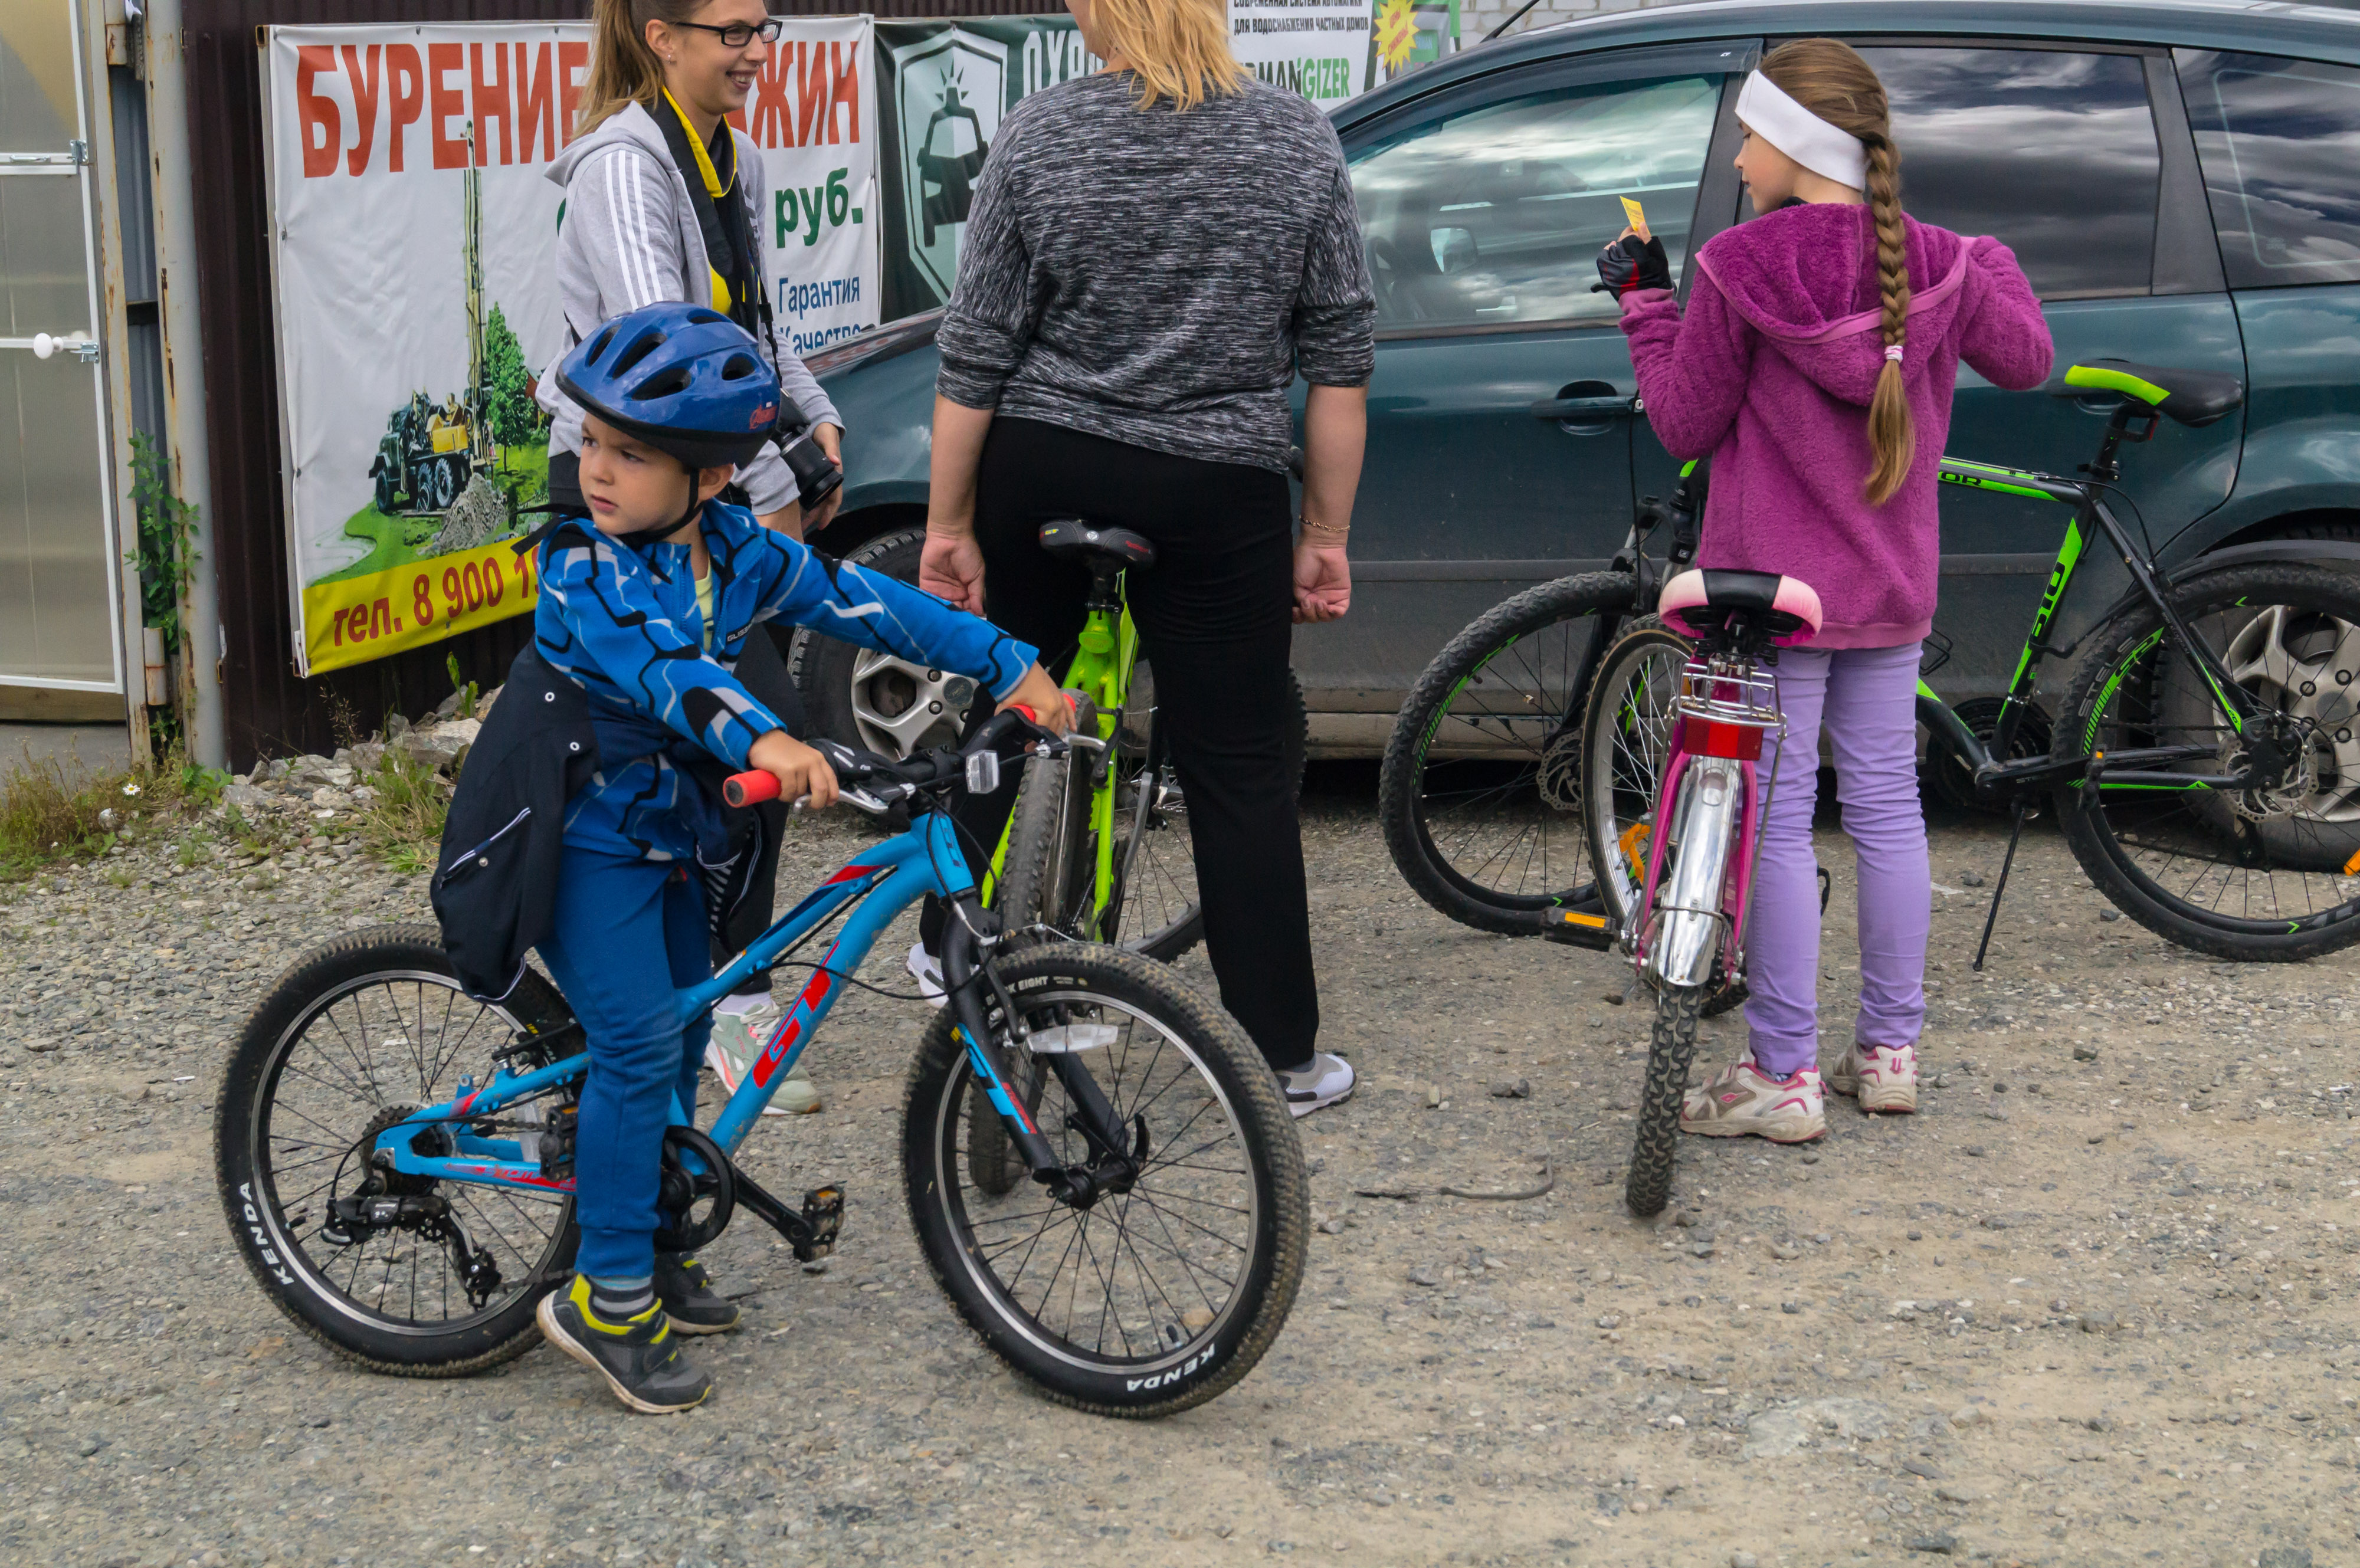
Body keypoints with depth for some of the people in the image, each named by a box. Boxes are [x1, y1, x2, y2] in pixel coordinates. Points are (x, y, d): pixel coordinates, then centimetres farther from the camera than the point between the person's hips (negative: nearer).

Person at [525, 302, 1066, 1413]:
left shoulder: (740, 555, -2)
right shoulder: (583, 570, -20)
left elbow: (864, 604, 0)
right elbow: (655, 667, -37)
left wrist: (1009, 666, -4)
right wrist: (760, 740, -54)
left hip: (675, 834, 7)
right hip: (588, 833, -7)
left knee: (681, 1041, 13)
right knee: (637, 1047, -14)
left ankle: (651, 1249, 29)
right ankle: (608, 1299, -8)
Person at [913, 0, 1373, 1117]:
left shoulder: (1037, 137, -5)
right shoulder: (1299, 141, -2)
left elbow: (974, 360, -5)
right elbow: (1340, 360, 0)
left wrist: (947, 525, 3)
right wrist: (1327, 539, 6)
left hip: (1040, 476, 1)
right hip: (1220, 493, 0)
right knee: (1239, 770, 5)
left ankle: (952, 949, 36)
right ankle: (1282, 1053, 9)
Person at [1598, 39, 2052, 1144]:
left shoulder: (1738, 271, -15)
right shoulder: (1933, 266, -2)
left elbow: (1684, 426, -7)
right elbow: (2026, 359, 14)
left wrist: (1645, 305, 4)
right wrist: (1986, 263, 29)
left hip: (1770, 586, -5)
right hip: (1892, 588, 5)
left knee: (1775, 820, 0)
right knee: (1887, 805, 14)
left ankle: (1783, 1075, 3)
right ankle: (1890, 1051, 22)